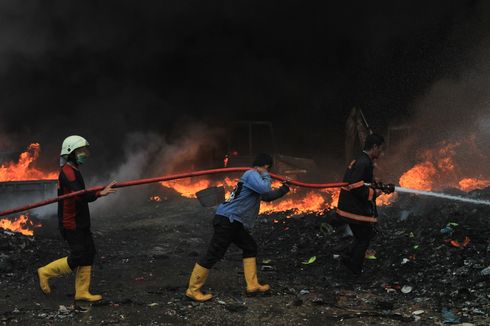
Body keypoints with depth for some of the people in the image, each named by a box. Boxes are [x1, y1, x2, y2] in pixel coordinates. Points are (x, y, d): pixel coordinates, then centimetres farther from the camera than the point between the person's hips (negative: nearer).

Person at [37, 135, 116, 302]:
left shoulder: (73, 171, 16)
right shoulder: (68, 172, -17)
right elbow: (80, 195, -31)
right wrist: (100, 193, -40)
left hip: (81, 222, 10)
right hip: (71, 224, -10)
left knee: (88, 253, 8)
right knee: (78, 257, -8)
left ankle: (82, 292, 14)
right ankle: (46, 272, 10)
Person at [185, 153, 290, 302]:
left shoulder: (253, 177, 22)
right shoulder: (252, 174, -9)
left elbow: (267, 196, 33)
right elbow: (265, 189, -25)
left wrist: (282, 190, 25)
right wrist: (266, 176, -6)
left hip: (234, 222, 11)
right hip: (227, 220, -11)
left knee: (250, 247, 16)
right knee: (213, 255, -7)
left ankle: (252, 285, 20)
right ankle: (193, 290, -1)